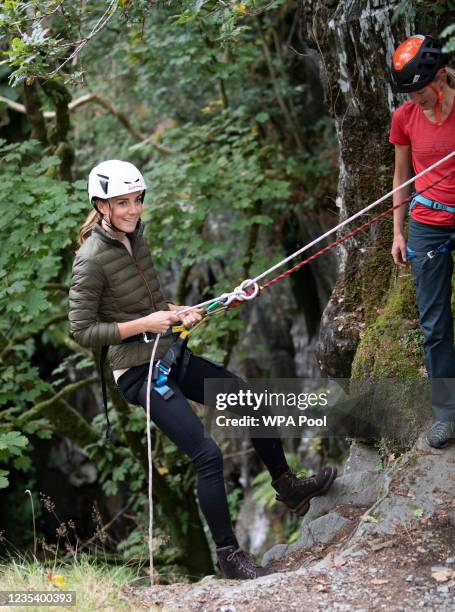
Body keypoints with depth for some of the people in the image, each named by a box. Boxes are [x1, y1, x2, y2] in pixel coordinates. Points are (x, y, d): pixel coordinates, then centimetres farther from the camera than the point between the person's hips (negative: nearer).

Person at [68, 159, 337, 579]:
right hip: (138, 371, -9)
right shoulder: (91, 259, -18)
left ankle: (287, 486, 35)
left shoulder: (135, 238, 7)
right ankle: (229, 555, -6)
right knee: (207, 453, -18)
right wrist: (145, 323, -20)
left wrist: (179, 313, 0)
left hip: (172, 358, 9)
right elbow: (82, 331, -17)